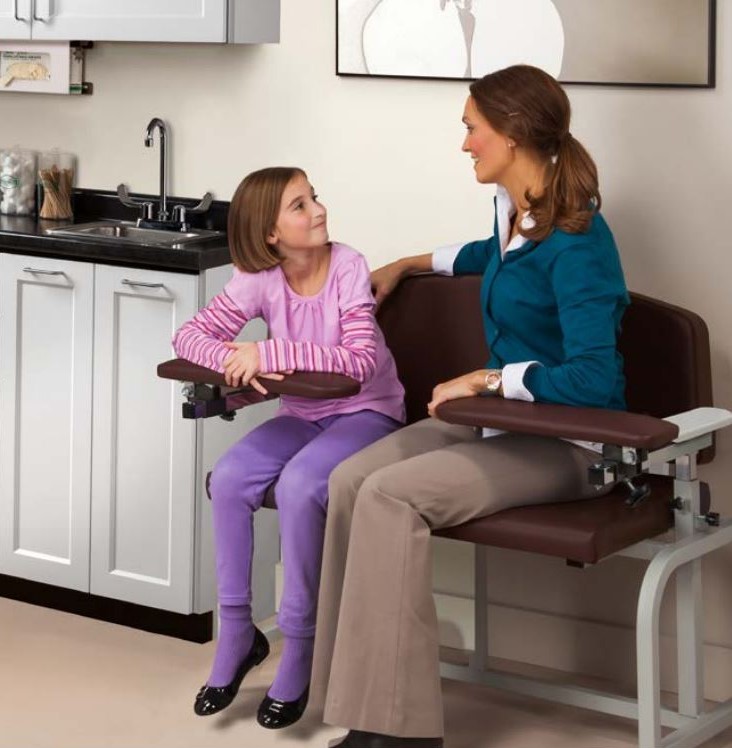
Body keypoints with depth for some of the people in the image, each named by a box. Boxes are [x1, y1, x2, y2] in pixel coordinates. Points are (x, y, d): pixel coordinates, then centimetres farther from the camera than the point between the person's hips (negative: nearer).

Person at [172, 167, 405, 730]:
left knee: (299, 486, -31)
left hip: (365, 412, -4)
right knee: (229, 479, -21)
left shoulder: (348, 268, -18)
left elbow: (361, 361, -29)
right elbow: (191, 335, -12)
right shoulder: (260, 279, -8)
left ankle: (300, 647, -16)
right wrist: (236, 361, -34)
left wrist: (269, 353, -34)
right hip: (301, 414, 4)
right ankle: (237, 633, -5)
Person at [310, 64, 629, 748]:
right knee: (350, 478, -14)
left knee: (392, 495, -27)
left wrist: (488, 378, -22)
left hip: (564, 440, -9)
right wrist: (408, 266, 41)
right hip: (499, 417, 9)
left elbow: (594, 378, -29)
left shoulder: (574, 242, -20)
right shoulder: (514, 209, 8)